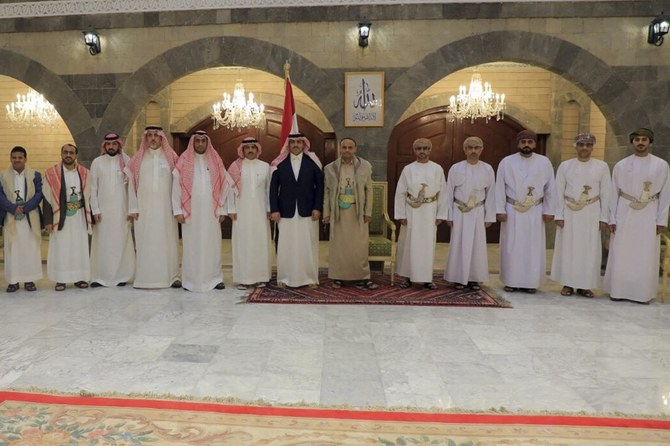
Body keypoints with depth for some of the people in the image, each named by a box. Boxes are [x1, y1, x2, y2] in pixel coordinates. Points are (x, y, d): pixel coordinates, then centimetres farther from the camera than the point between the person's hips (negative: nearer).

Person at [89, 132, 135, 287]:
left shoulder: (126, 161, 2)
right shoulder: (97, 162, 5)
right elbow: (93, 188, 4)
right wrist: (95, 210, -4)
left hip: (121, 210, -1)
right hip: (102, 209, 1)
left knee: (121, 241, 2)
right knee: (102, 242, 2)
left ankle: (121, 276, 9)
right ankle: (100, 277, 7)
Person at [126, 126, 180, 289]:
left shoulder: (171, 158, 5)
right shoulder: (138, 159, 7)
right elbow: (132, 184, 5)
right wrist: (133, 208, -2)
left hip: (166, 208, 0)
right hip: (144, 208, 1)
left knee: (168, 241, 1)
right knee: (145, 242, 1)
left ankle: (171, 276, 6)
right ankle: (144, 278, 7)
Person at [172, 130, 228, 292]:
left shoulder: (216, 161, 8)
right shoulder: (184, 161, 3)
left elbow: (223, 187, 6)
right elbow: (176, 187, 0)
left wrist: (222, 210, 1)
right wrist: (178, 211, -6)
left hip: (211, 212, 1)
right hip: (191, 212, -1)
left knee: (212, 245, 4)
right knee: (191, 245, 2)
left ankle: (214, 278, 12)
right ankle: (191, 280, 9)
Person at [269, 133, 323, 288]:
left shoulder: (312, 162, 4)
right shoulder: (280, 163, 5)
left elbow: (319, 186, 2)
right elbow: (273, 187, 3)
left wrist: (317, 208, -5)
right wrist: (274, 209, -4)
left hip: (307, 211, 0)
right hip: (286, 211, 0)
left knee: (309, 245, 3)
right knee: (285, 245, 3)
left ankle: (310, 278, 13)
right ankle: (284, 278, 14)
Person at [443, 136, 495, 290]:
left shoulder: (487, 169, 0)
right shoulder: (455, 168, -3)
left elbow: (490, 194, 4)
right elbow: (449, 193, 0)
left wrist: (489, 217, 1)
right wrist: (449, 216, -2)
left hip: (478, 213, 1)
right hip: (459, 212, -1)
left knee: (477, 245, 5)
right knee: (459, 245, 2)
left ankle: (474, 278, 15)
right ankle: (458, 278, 11)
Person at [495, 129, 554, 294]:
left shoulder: (544, 162, 2)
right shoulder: (506, 162, -1)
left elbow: (550, 188, 5)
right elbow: (500, 188, -1)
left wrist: (548, 211, 1)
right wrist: (500, 210, -7)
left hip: (535, 212, 1)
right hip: (512, 212, -1)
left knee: (534, 247, 4)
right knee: (512, 247, 3)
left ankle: (530, 282, 13)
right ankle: (511, 281, 12)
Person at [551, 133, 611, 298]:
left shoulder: (602, 166, 3)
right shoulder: (565, 166, 2)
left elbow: (605, 194, 3)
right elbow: (559, 193, 2)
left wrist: (603, 218, -1)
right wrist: (558, 215, -4)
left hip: (591, 215, 0)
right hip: (569, 213, 0)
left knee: (589, 249, 3)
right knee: (568, 248, 3)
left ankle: (584, 285, 13)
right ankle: (567, 283, 13)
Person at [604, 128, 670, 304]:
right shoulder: (621, 165, 2)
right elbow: (614, 193, 3)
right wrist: (612, 219, 0)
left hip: (649, 216, 0)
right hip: (624, 215, 0)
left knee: (646, 256, 4)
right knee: (621, 255, 3)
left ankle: (643, 293, 14)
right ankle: (618, 290, 13)